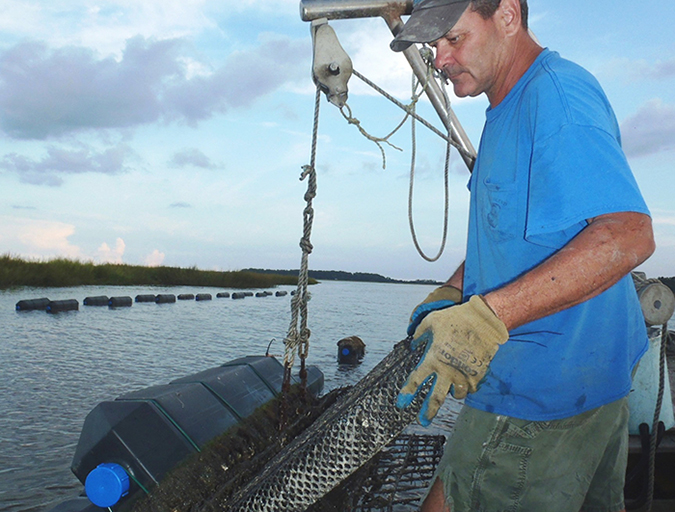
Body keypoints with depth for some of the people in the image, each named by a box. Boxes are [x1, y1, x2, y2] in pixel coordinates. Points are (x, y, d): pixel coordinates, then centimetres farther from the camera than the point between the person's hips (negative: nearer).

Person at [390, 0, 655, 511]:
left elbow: (627, 234, -31)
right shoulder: (510, 108, 14)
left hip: (541, 390, -10)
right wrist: (451, 293, 10)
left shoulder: (558, 94, -19)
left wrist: (487, 316, -35)